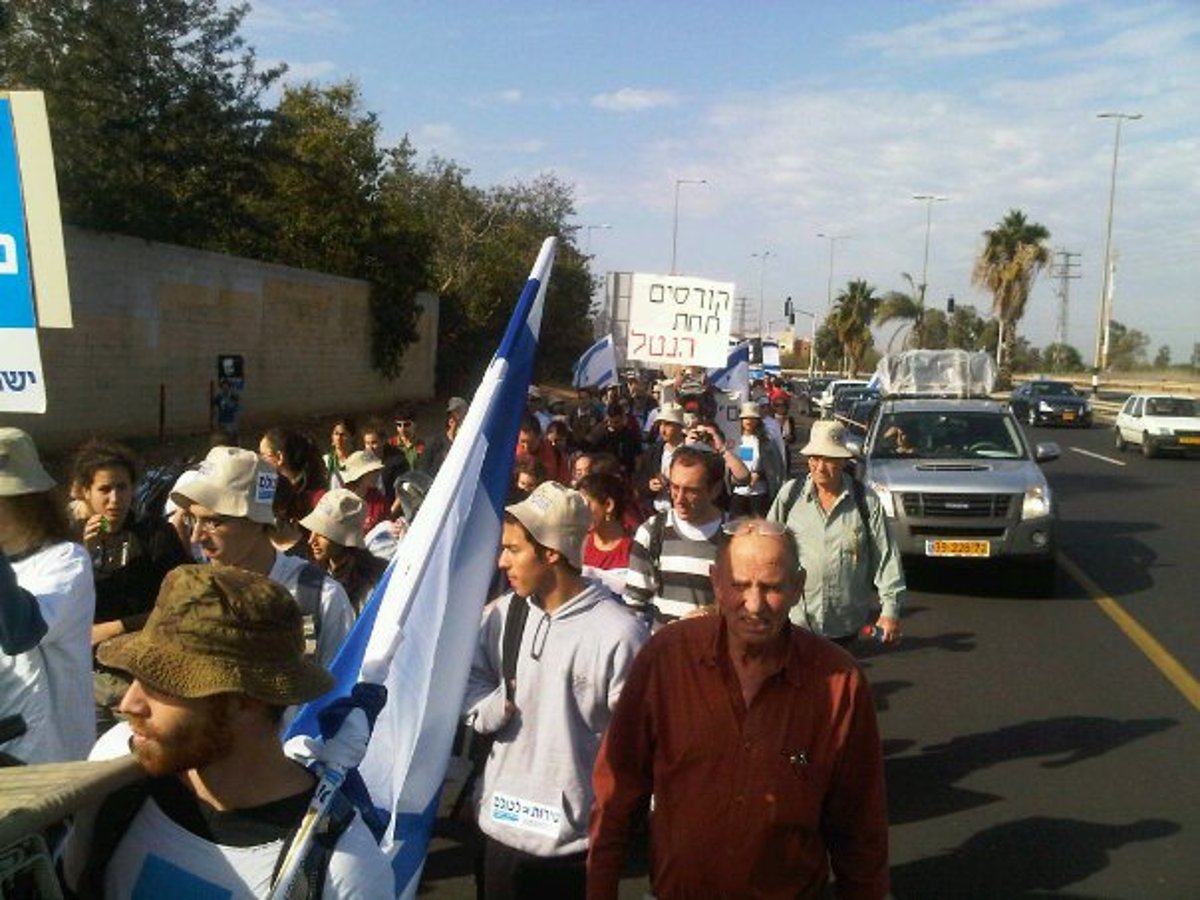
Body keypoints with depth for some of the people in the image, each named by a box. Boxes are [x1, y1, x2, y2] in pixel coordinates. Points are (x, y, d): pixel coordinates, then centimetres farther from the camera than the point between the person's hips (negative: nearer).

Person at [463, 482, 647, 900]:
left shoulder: (618, 634, -19)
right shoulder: (502, 614, -1)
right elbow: (469, 679, 13)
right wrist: (493, 705, -8)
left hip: (572, 838, -5)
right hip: (499, 822, 5)